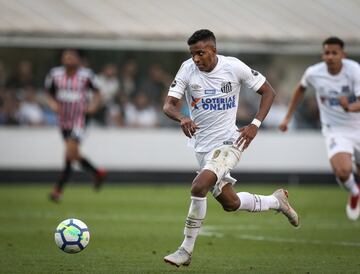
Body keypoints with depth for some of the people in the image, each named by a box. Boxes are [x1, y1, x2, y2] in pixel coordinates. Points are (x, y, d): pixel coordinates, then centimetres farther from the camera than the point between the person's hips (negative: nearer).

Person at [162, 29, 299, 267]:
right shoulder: (188, 69, -4)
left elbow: (268, 92, 1)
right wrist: (181, 118, -30)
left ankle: (186, 250, -14)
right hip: (203, 147, 5)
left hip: (228, 142, -5)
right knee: (230, 203, 14)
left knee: (199, 187, -26)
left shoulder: (234, 67, -10)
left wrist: (255, 125, -10)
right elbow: (169, 105, -7)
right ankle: (276, 201, 41)